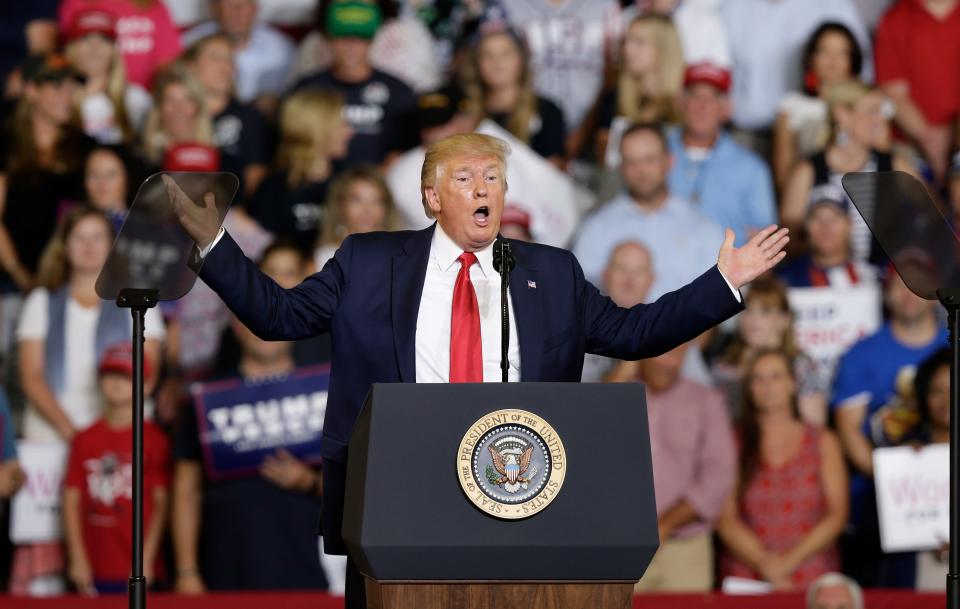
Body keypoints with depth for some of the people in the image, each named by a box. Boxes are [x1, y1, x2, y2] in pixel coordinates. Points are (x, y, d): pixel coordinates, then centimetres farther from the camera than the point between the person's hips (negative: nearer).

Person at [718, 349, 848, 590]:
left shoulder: (823, 442, 14)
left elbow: (837, 514, 5)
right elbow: (725, 518, 1)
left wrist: (792, 559, -7)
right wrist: (763, 561, -11)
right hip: (746, 576, -1)